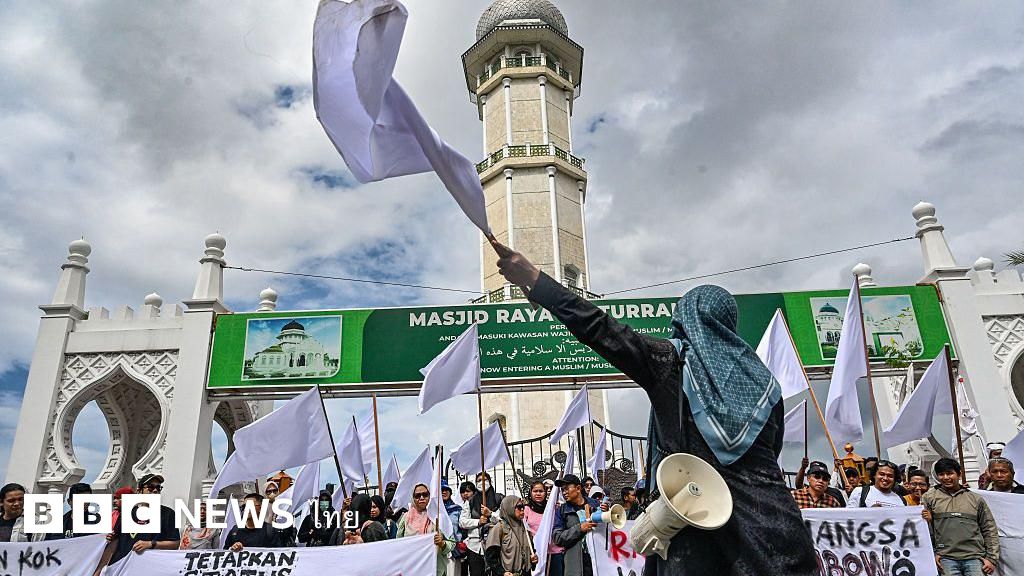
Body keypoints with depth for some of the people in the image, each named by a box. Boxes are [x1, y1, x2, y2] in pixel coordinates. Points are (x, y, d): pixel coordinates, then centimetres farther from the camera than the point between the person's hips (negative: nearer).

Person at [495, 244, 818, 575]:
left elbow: (600, 330, -8)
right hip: (766, 515, 3)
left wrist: (534, 279, -7)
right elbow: (773, 451, 16)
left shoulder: (670, 360, -1)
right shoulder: (762, 377, 10)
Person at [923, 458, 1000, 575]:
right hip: (946, 558, -1)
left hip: (975, 557, 1)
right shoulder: (929, 497, 6)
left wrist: (992, 558, 5)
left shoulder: (976, 499, 13)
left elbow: (989, 529, 12)